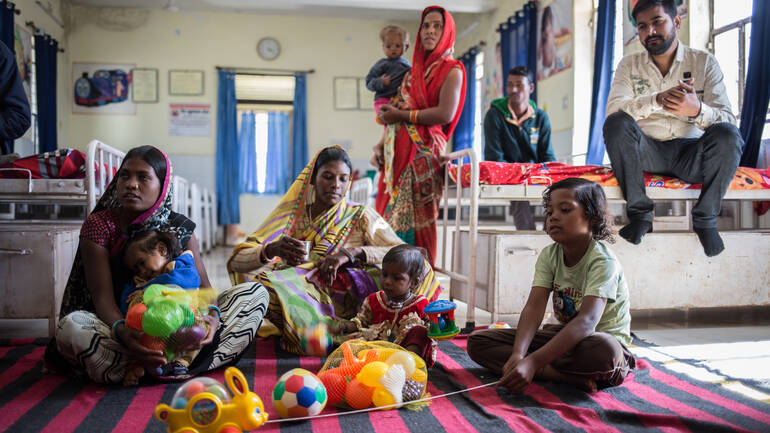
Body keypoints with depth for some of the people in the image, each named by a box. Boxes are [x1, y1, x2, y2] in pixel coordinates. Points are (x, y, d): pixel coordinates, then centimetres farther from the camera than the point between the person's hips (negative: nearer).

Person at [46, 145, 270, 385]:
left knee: (256, 292, -10)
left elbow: (202, 284, -2)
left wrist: (212, 315, -26)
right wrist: (122, 331, -37)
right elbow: (102, 295, -15)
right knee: (71, 325, -36)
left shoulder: (179, 228, 3)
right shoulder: (99, 225, -6)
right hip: (119, 327, -3)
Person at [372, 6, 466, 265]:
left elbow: (445, 113, -13)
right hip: (399, 152, 7)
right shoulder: (414, 71, 23)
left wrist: (402, 114, -8)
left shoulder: (451, 70, 2)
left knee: (415, 218, -9)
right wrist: (380, 146, 8)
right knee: (390, 214, 2)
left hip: (424, 152, -7)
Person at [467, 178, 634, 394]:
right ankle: (572, 377, -22)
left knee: (602, 350, -45)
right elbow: (534, 307, -15)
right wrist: (518, 354, -34)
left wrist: (532, 362, -45)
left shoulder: (603, 261, -20)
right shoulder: (549, 255, -2)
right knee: (478, 341, -10)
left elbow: (587, 321, -34)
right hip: (564, 335, 7)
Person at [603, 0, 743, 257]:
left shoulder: (704, 62, 4)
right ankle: (640, 213, -17)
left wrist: (696, 109, -30)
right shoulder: (629, 65, 7)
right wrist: (658, 99, -29)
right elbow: (613, 109, -12)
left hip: (689, 154, 0)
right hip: (647, 154, 0)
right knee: (617, 123, -28)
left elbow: (727, 120, -7)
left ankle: (705, 217, -9)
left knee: (727, 135, -30)